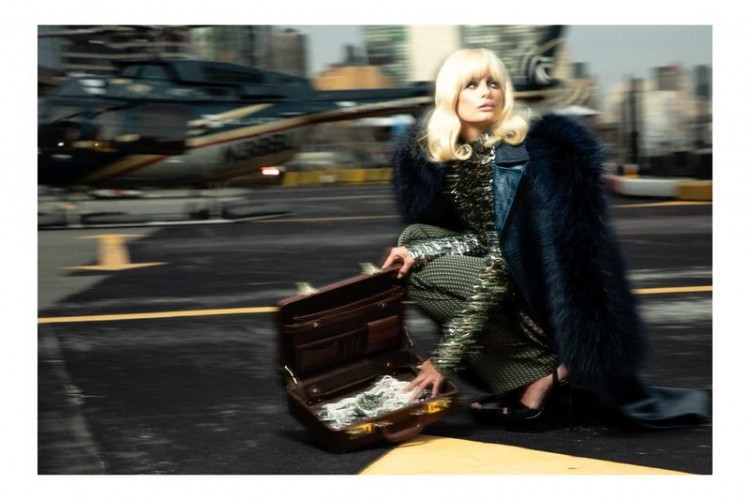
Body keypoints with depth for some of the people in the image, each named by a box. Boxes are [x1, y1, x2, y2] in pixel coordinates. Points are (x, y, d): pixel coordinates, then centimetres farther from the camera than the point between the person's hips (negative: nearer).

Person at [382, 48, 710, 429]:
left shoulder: (527, 155, -22)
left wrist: (445, 357, -27)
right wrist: (417, 251, -13)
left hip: (548, 285, -8)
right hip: (515, 281, 8)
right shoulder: (430, 154, 0)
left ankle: (546, 370, -12)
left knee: (423, 277, -18)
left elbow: (502, 262, -25)